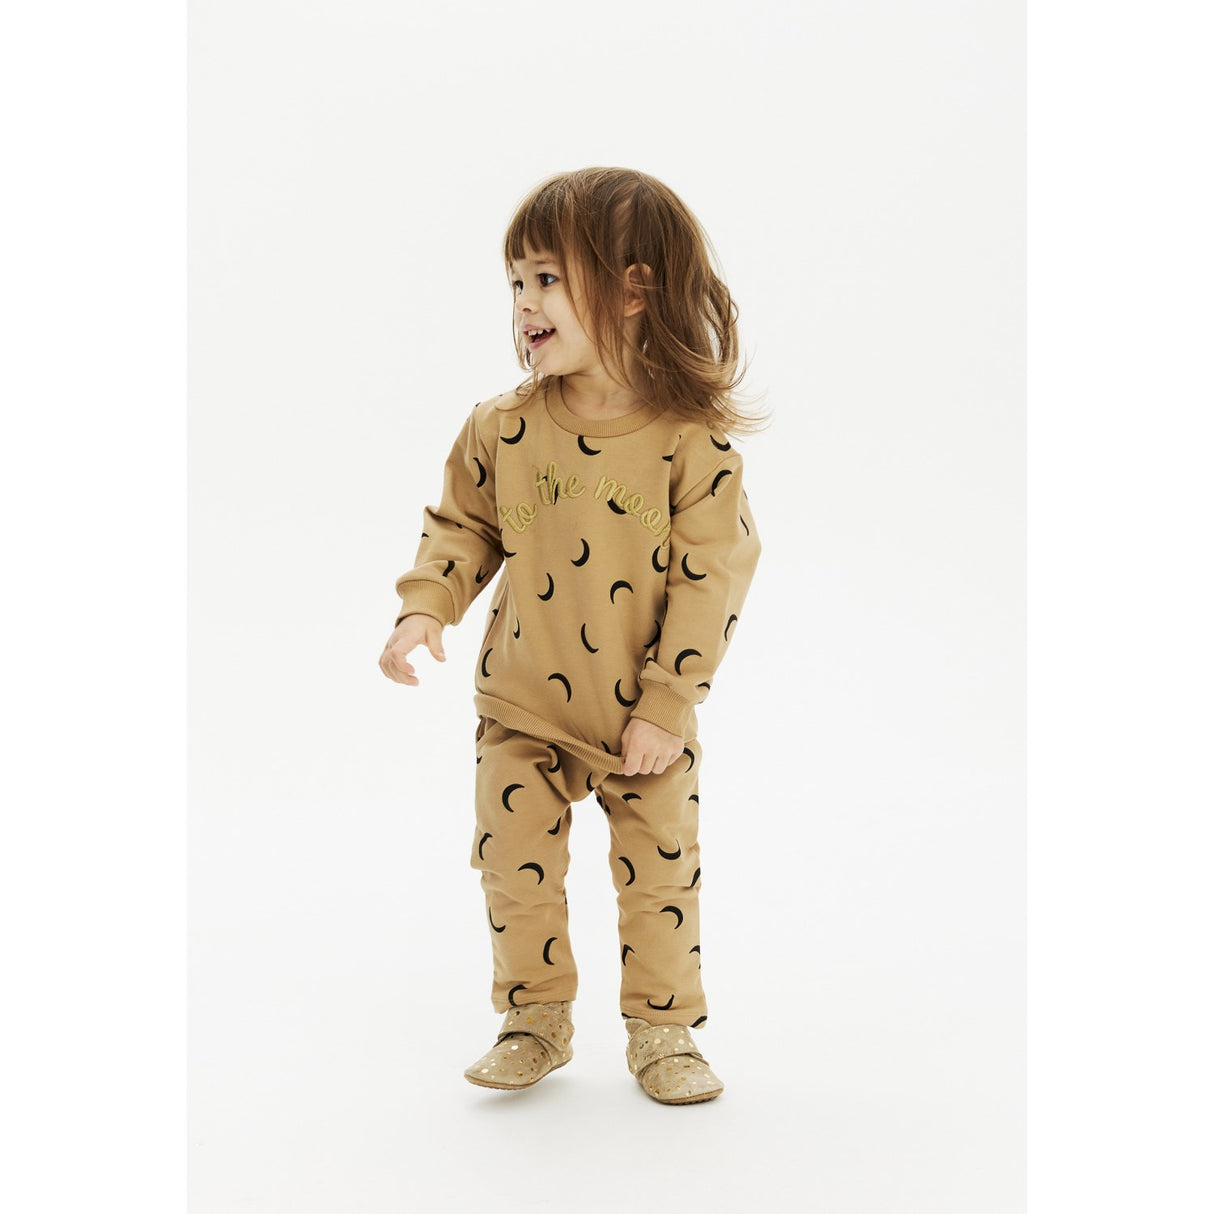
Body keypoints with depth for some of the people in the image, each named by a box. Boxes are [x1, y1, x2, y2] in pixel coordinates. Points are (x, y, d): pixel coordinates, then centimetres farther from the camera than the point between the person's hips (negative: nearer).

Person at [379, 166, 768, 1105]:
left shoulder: (691, 440, -16)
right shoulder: (503, 430, -6)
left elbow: (713, 576, -14)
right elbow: (461, 525, 7)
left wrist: (667, 703, -14)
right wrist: (424, 608, -10)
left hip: (644, 718, -2)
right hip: (523, 709, 3)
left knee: (662, 870, 7)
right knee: (514, 866, 7)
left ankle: (665, 1030, 26)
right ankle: (535, 1021, 27)